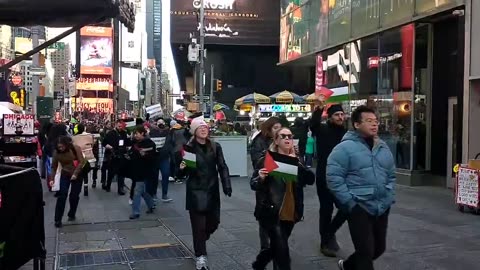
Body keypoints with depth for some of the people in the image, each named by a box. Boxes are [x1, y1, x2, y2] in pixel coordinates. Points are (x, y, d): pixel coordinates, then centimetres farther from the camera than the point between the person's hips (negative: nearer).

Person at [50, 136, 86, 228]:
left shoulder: (76, 149, -17)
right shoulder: (56, 152, -10)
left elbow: (81, 162, -17)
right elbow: (54, 166, -4)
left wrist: (75, 173, -26)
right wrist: (52, 179, -14)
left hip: (77, 175, -1)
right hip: (65, 175, 1)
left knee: (74, 196, 4)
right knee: (62, 195, -8)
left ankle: (72, 215, 25)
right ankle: (58, 219, -5)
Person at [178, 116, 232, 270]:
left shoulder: (215, 147, 4)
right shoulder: (188, 148, -6)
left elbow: (222, 167, 3)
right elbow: (184, 173, -3)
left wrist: (227, 186, -8)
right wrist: (182, 168, -26)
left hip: (212, 191, 4)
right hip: (195, 191, -3)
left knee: (213, 222, 10)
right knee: (198, 225, -3)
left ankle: (200, 241, 42)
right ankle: (200, 256, 11)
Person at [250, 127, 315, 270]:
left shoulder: (296, 161, 8)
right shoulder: (266, 159, -5)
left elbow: (311, 179, -6)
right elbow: (253, 185, -5)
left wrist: (297, 162, -17)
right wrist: (261, 178, -26)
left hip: (290, 214, 5)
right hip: (270, 213, -5)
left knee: (276, 247, 18)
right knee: (282, 249, -11)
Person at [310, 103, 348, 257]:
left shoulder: (346, 133, 6)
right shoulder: (323, 130, -5)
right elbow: (313, 124, -27)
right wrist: (319, 108, -41)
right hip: (324, 178, -4)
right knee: (326, 210, 4)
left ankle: (330, 232, 29)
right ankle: (325, 242, 20)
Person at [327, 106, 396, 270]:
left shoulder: (383, 147, 11)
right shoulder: (345, 148, -11)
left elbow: (391, 175, 21)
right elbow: (333, 178, -15)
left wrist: (390, 197, 9)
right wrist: (349, 202, -16)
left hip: (382, 207, 7)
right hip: (359, 207, -7)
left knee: (379, 247, 16)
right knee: (366, 251, -6)